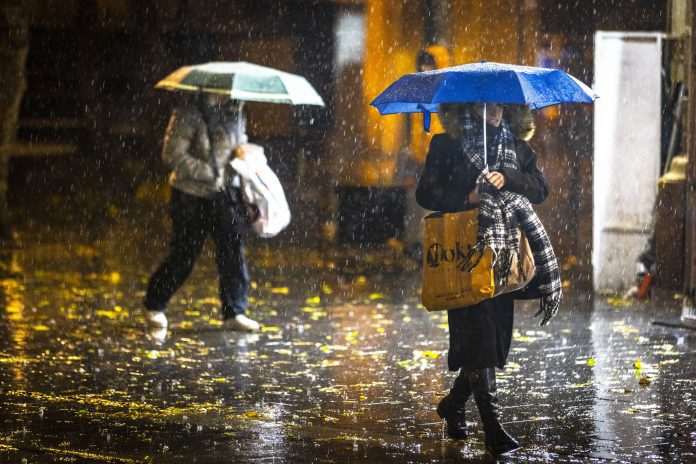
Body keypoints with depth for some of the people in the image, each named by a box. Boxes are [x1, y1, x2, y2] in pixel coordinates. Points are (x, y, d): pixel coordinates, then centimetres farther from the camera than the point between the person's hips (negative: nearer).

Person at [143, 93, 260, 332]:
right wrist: (210, 173, -19)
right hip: (192, 197, -5)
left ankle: (235, 312, 5)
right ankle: (153, 306, 21)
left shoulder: (234, 111, 8)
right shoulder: (189, 113, -12)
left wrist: (241, 148, 1)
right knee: (183, 257, 2)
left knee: (233, 251, -2)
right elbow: (173, 155, -16)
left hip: (225, 194, 5)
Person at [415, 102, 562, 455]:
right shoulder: (447, 145, 2)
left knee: (497, 335, 6)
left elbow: (541, 187, 5)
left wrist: (507, 178, -12)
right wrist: (466, 198, -16)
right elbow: (426, 193, -2)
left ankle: (453, 404, 28)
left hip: (504, 251, 5)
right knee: (477, 333, -11)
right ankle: (492, 426, -13)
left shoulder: (517, 147, 14)